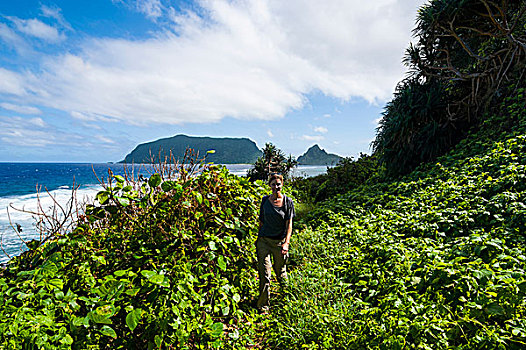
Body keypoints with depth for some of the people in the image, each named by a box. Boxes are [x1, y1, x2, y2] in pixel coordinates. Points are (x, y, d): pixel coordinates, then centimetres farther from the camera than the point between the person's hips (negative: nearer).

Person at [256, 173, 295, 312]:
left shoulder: (288, 201, -4)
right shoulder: (265, 200, 2)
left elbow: (289, 225, -7)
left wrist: (286, 243, -18)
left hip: (280, 241, -1)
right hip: (264, 240, 1)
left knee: (280, 271, 13)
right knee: (264, 274, -4)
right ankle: (263, 305, 9)